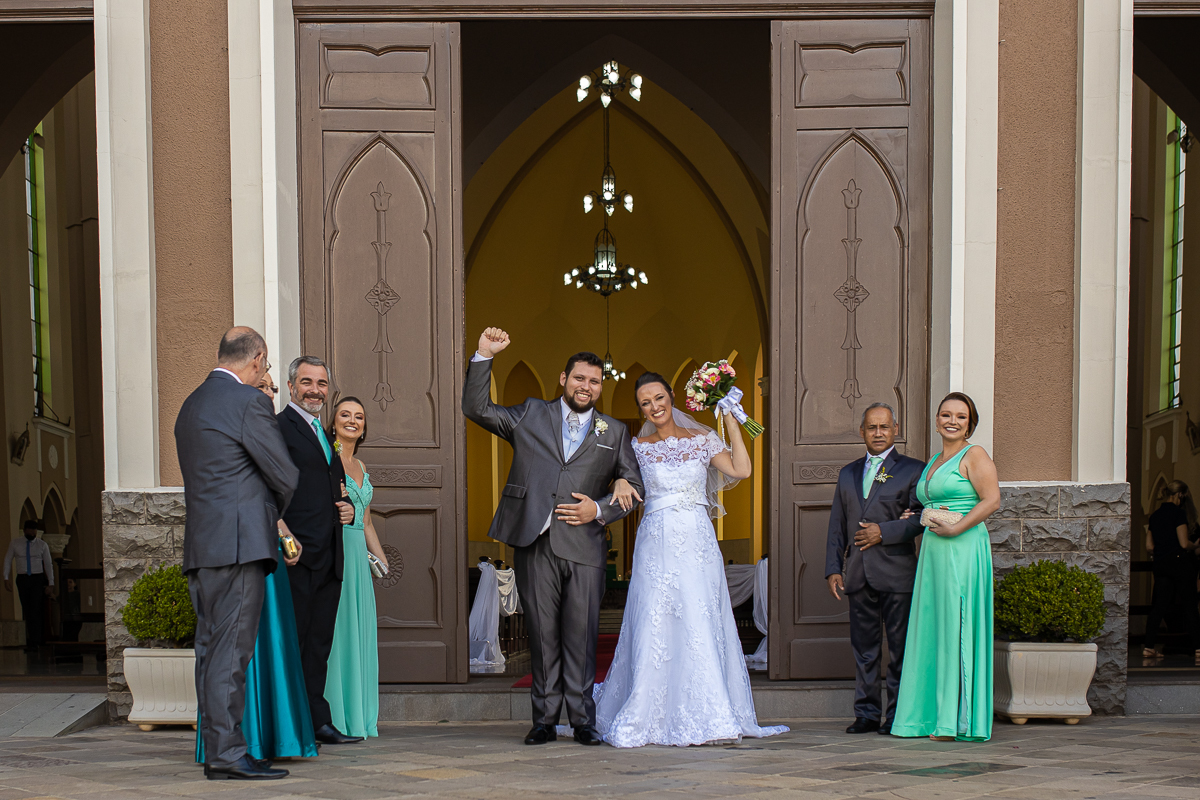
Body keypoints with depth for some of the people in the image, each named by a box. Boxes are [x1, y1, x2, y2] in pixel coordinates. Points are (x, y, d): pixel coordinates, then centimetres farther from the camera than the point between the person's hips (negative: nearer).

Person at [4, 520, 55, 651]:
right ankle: (33, 639, 7)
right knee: (26, 611, 1)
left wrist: (51, 584, 2)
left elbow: (48, 564, 7)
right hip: (22, 578, 2)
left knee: (35, 610, -12)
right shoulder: (15, 544, 5)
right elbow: (7, 560, 10)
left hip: (38, 578, -2)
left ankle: (34, 642, -13)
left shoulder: (42, 545, 4)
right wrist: (6, 578, 0)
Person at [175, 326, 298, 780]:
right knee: (231, 649, -9)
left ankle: (214, 751, 12)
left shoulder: (191, 405, 20)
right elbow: (285, 475, -6)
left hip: (201, 546, 9)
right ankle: (227, 753, -8)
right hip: (239, 543, -9)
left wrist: (269, 510, 20)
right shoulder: (249, 401, -7)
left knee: (212, 649, 9)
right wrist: (280, 513, 15)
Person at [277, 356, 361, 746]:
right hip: (297, 554, -8)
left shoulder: (324, 436, 24)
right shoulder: (277, 427, -4)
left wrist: (347, 509, 11)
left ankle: (317, 721, 14)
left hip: (329, 558, 8)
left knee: (318, 644, 10)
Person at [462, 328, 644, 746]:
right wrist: (484, 357, 0)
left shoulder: (614, 432, 15)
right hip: (535, 543, 0)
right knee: (542, 635, 3)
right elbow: (476, 408, 10)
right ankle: (545, 720, 11)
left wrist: (599, 510, -2)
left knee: (581, 636, -1)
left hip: (584, 545, 0)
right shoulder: (530, 416, 13)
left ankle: (583, 720, 8)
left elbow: (634, 485, 15)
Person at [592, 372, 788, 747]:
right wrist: (620, 481, -18)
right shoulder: (638, 447, 9)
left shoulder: (702, 439, 7)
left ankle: (709, 719, 2)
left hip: (698, 544, 0)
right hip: (657, 544, 0)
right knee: (654, 629, -3)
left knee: (702, 627, -4)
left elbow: (740, 470, -3)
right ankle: (644, 718, 8)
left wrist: (730, 422, -2)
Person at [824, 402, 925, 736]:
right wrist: (833, 569, 7)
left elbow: (920, 520, -5)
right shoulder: (848, 473, 18)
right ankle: (867, 713, 13)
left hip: (896, 573, -4)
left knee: (899, 646, -2)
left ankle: (897, 714, 6)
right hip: (857, 574, 4)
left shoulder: (913, 470, 4)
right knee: (864, 647, 7)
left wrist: (884, 531, -13)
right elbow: (836, 526, 16)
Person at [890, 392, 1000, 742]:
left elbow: (992, 500, -14)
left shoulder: (974, 455, -4)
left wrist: (954, 529, -19)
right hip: (934, 554, 8)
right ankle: (930, 715, 12)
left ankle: (960, 719, -2)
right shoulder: (934, 463, 20)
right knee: (931, 630, 7)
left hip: (963, 551, -8)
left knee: (958, 630, -6)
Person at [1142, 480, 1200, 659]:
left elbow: (1149, 546, 10)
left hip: (1160, 564, 6)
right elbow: (1184, 543, -16)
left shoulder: (1155, 516, 10)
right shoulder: (1178, 513, -10)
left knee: (1158, 606, 6)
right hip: (1180, 562, -6)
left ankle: (1148, 647, 1)